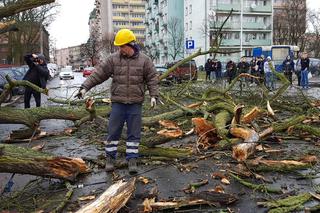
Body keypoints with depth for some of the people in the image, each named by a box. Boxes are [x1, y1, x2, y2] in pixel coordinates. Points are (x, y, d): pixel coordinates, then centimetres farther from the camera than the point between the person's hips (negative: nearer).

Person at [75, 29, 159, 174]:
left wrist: (153, 95, -7)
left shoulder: (144, 60, -1)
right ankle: (110, 158, 20)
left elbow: (152, 79, 2)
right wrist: (85, 87, -5)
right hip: (117, 103, 1)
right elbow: (98, 74, -1)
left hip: (135, 103, 0)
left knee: (134, 133, 5)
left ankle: (132, 159, 16)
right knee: (113, 131, 5)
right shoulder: (113, 59, 0)